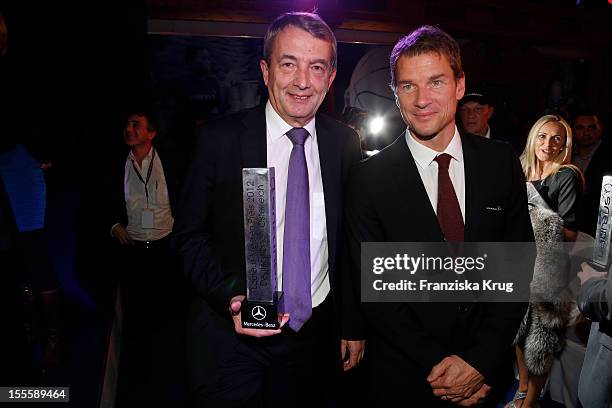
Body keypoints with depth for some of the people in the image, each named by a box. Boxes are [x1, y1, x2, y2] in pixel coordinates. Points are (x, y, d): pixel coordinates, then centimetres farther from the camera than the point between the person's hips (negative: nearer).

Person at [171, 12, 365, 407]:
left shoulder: (346, 143, -3)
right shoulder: (221, 138, -10)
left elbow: (351, 242, 3)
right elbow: (190, 235, -4)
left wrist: (354, 325, 6)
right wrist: (231, 298, -19)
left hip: (318, 334, 3)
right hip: (233, 335, -2)